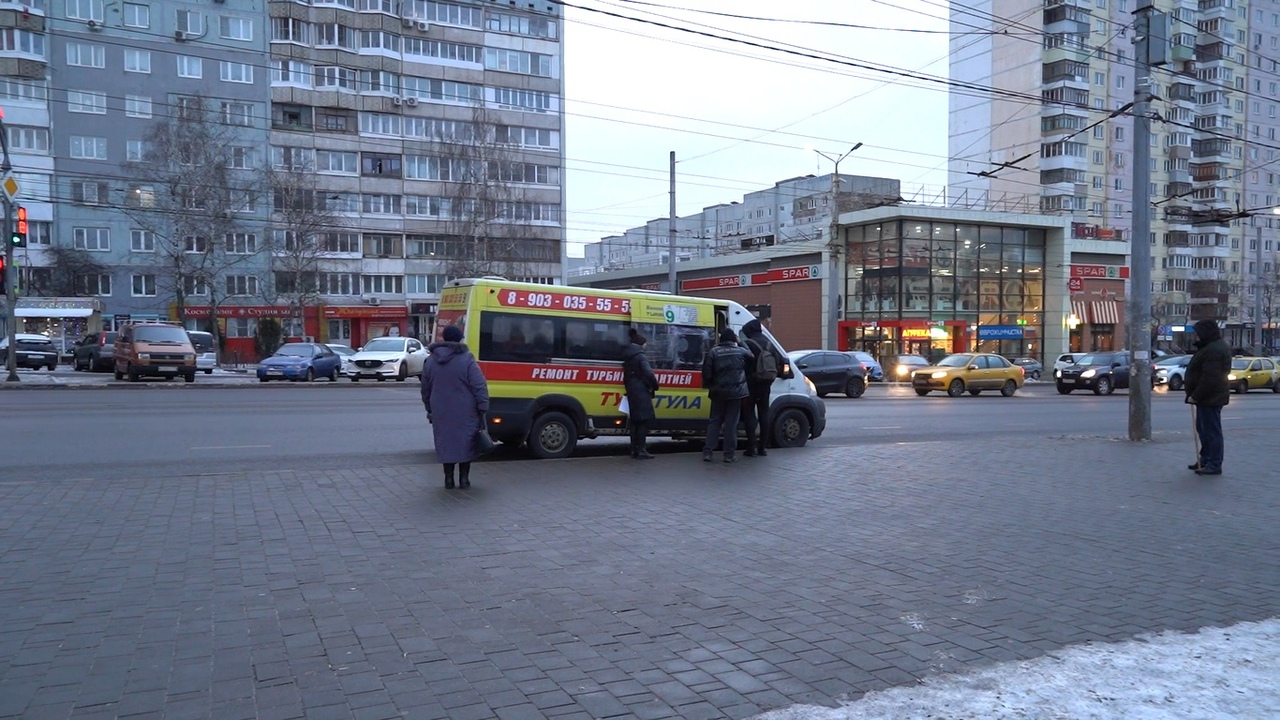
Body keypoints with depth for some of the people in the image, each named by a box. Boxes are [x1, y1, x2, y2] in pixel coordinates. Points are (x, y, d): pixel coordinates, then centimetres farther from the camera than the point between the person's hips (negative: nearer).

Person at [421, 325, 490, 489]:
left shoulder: (430, 361, 7)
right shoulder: (466, 359, -10)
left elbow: (425, 389, 16)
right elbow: (479, 386, -14)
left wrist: (429, 410, 25)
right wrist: (483, 407, -8)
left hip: (441, 413, 4)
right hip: (465, 413, -3)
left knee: (446, 443, 11)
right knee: (465, 443, 7)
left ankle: (449, 478, 14)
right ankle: (464, 478, 10)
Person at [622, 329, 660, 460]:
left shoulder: (627, 356, 15)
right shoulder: (640, 356, -12)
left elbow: (627, 375, 15)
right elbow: (649, 374, -19)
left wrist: (629, 387, 10)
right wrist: (655, 386, -4)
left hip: (631, 391, 8)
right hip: (641, 391, -8)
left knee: (635, 420, 12)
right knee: (644, 420, -6)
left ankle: (634, 449, 14)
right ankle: (641, 450, -8)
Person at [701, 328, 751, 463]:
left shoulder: (713, 352, -4)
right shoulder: (741, 351, 1)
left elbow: (706, 372, -6)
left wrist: (707, 385, 12)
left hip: (719, 392, 0)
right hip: (736, 392, 0)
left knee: (714, 422, 9)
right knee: (731, 423, 3)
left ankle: (708, 452, 4)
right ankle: (729, 454, 2)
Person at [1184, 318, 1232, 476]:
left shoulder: (1213, 350, -21)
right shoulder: (1211, 346, 15)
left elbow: (1209, 378, -25)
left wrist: (1195, 396, -20)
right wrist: (1188, 383, 16)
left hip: (1210, 398, -11)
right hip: (1207, 398, 11)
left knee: (1211, 430, -6)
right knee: (1203, 428, 18)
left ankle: (1215, 465, -1)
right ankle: (1205, 460, 27)